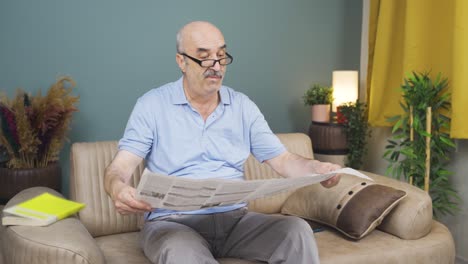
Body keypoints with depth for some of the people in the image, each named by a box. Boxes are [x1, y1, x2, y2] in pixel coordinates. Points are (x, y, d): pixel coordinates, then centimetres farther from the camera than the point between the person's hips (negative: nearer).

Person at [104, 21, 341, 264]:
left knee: (297, 230, -22)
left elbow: (282, 159, 8)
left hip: (235, 218, 4)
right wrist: (117, 188, -31)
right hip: (173, 222, -3)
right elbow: (120, 166, -6)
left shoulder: (243, 106, 10)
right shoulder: (152, 105, 0)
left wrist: (317, 168, -14)